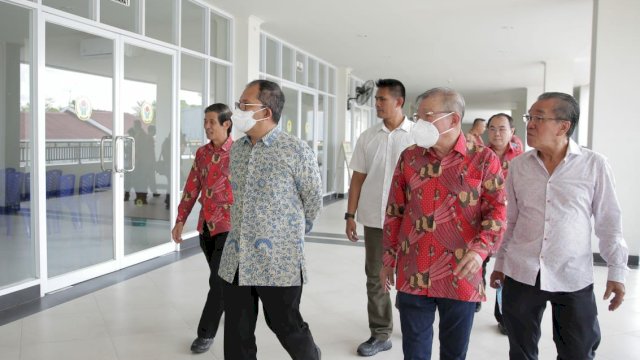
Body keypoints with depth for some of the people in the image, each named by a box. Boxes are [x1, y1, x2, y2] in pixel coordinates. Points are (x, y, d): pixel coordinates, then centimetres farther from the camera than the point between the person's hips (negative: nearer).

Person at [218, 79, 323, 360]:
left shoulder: (296, 151, -12)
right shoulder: (236, 149, 7)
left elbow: (313, 200, -2)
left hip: (279, 260, -5)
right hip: (236, 260, 6)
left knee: (287, 327, 10)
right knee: (236, 333, 12)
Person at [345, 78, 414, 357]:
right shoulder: (367, 137, 5)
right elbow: (358, 178, 7)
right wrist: (350, 215, 4)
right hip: (374, 219, 3)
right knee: (376, 277, 8)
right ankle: (380, 334, 21)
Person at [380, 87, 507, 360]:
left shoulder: (483, 159, -3)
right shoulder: (409, 158, 5)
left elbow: (497, 211, -5)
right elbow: (394, 212, 9)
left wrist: (480, 249, -22)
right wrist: (388, 260, 9)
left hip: (461, 277, -2)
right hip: (412, 275, 2)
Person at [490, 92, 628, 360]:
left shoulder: (594, 164, -5)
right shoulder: (518, 165, 2)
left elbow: (608, 221, 0)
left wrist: (617, 271, -2)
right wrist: (500, 263, 12)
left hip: (573, 278, -2)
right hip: (520, 274, 2)